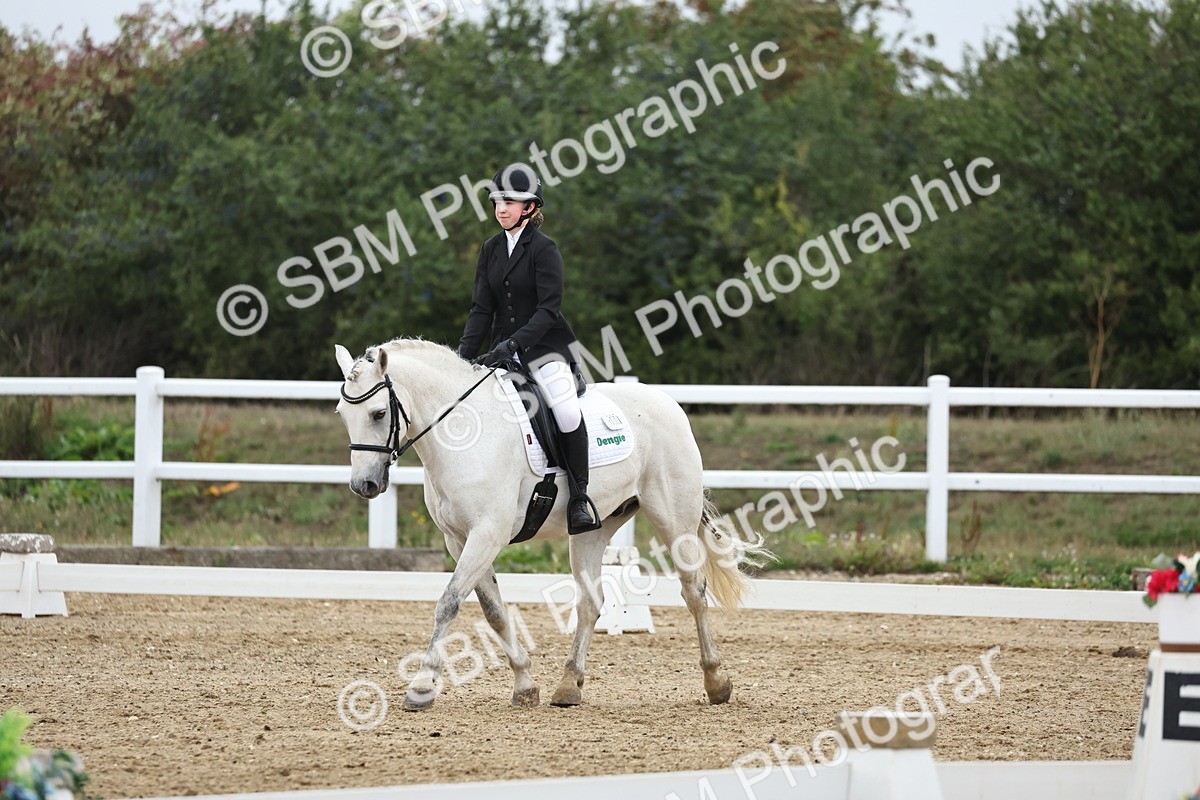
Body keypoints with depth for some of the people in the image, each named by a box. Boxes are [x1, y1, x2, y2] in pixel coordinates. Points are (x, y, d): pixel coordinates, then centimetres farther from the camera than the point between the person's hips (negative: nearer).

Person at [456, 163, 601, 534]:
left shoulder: (544, 249, -9)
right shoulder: (491, 249, 10)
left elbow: (549, 309, -16)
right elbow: (481, 308, 8)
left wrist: (515, 343, -27)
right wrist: (464, 351, -6)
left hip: (545, 347, -7)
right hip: (505, 350, 7)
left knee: (567, 413, -26)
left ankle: (579, 498, -15)